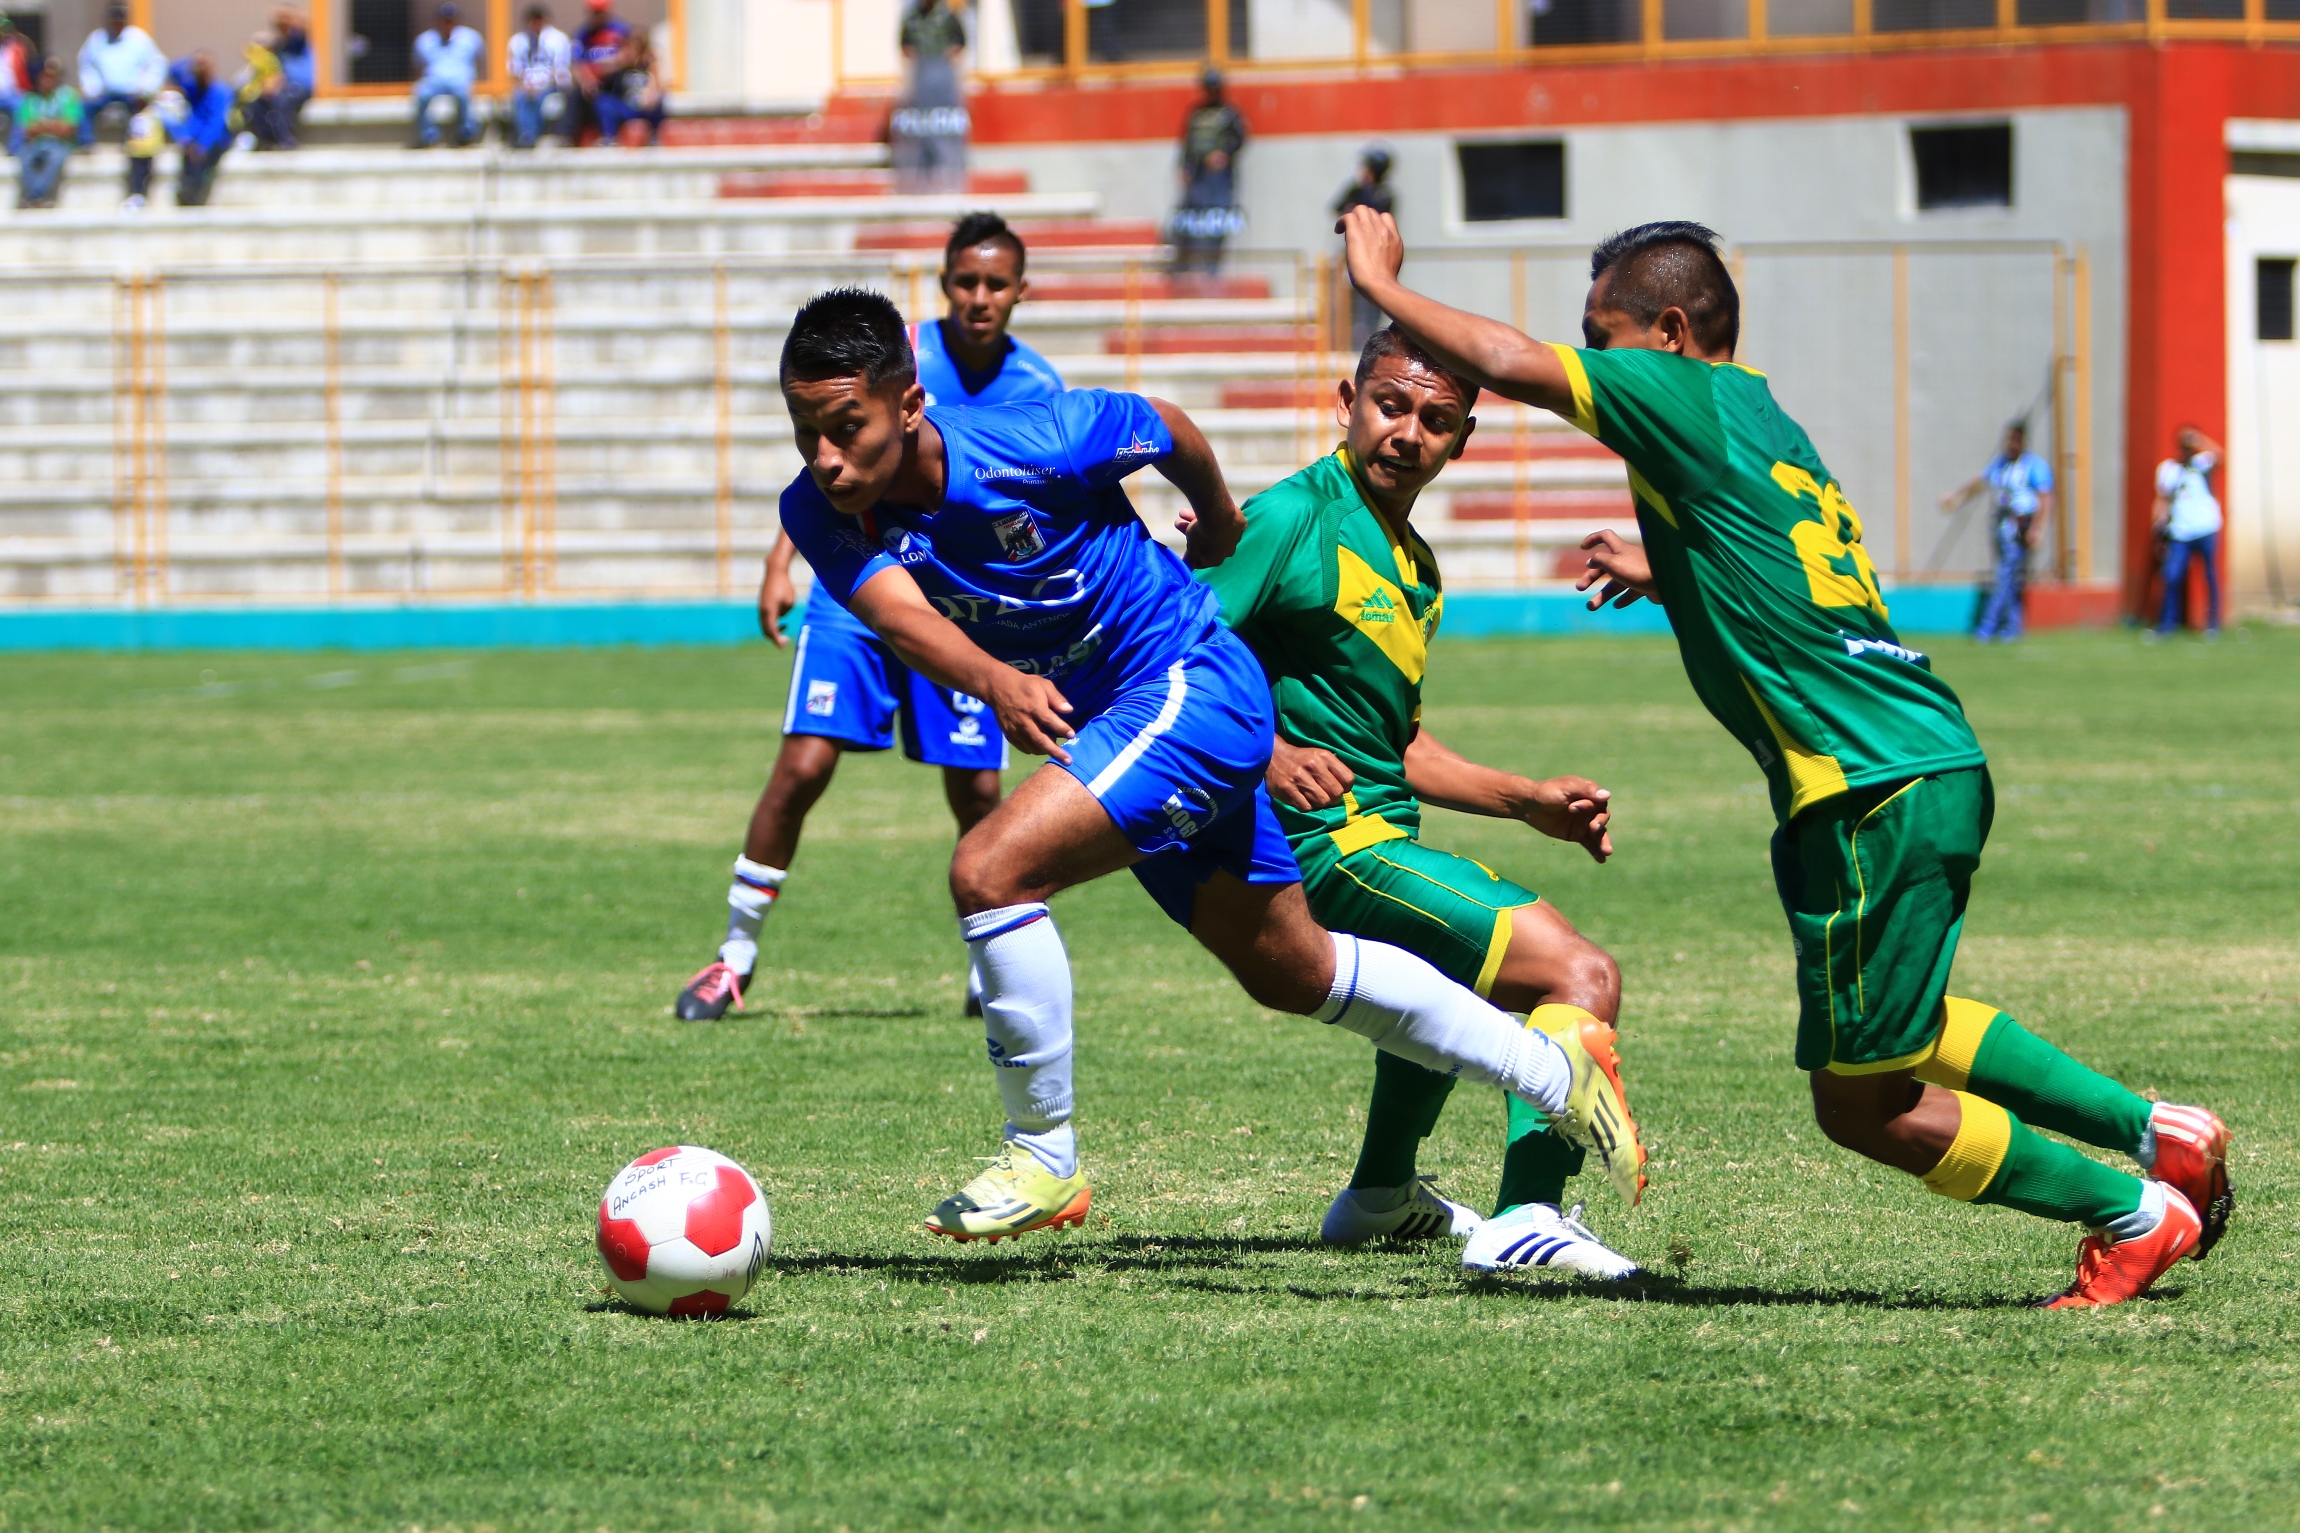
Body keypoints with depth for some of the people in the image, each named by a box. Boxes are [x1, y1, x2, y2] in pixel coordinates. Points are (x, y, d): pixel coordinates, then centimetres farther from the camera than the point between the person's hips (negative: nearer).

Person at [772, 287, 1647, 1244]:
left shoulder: (1026, 444, -25)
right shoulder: (821, 512, -13)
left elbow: (1167, 429, -5)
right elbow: (895, 610, -31)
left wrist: (1222, 531, 13)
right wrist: (992, 681, -51)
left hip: (1191, 688, -8)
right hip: (1094, 727, 8)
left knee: (990, 871, -25)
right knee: (1288, 971, 20)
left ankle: (1044, 1160, -10)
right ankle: (1556, 1069, 36)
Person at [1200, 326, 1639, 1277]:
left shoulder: (1414, 568, 15)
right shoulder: (1294, 520, -12)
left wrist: (1527, 802, 17)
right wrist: (1266, 753, -33)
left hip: (1376, 835, 10)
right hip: (1329, 842, -10)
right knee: (1581, 974, -19)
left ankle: (1380, 1194, 53)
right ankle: (1526, 1216, -28)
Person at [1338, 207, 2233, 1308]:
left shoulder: (1689, 400, -7)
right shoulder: (1763, 420, 18)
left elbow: (1505, 362, -13)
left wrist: (1379, 282, 1)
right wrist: (1663, 571, 41)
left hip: (1876, 798, -10)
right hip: (1934, 768, 10)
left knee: (1862, 1101, 1)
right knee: (1897, 1039, 27)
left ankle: (2136, 1212, 8)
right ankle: (2155, 1130, 25)